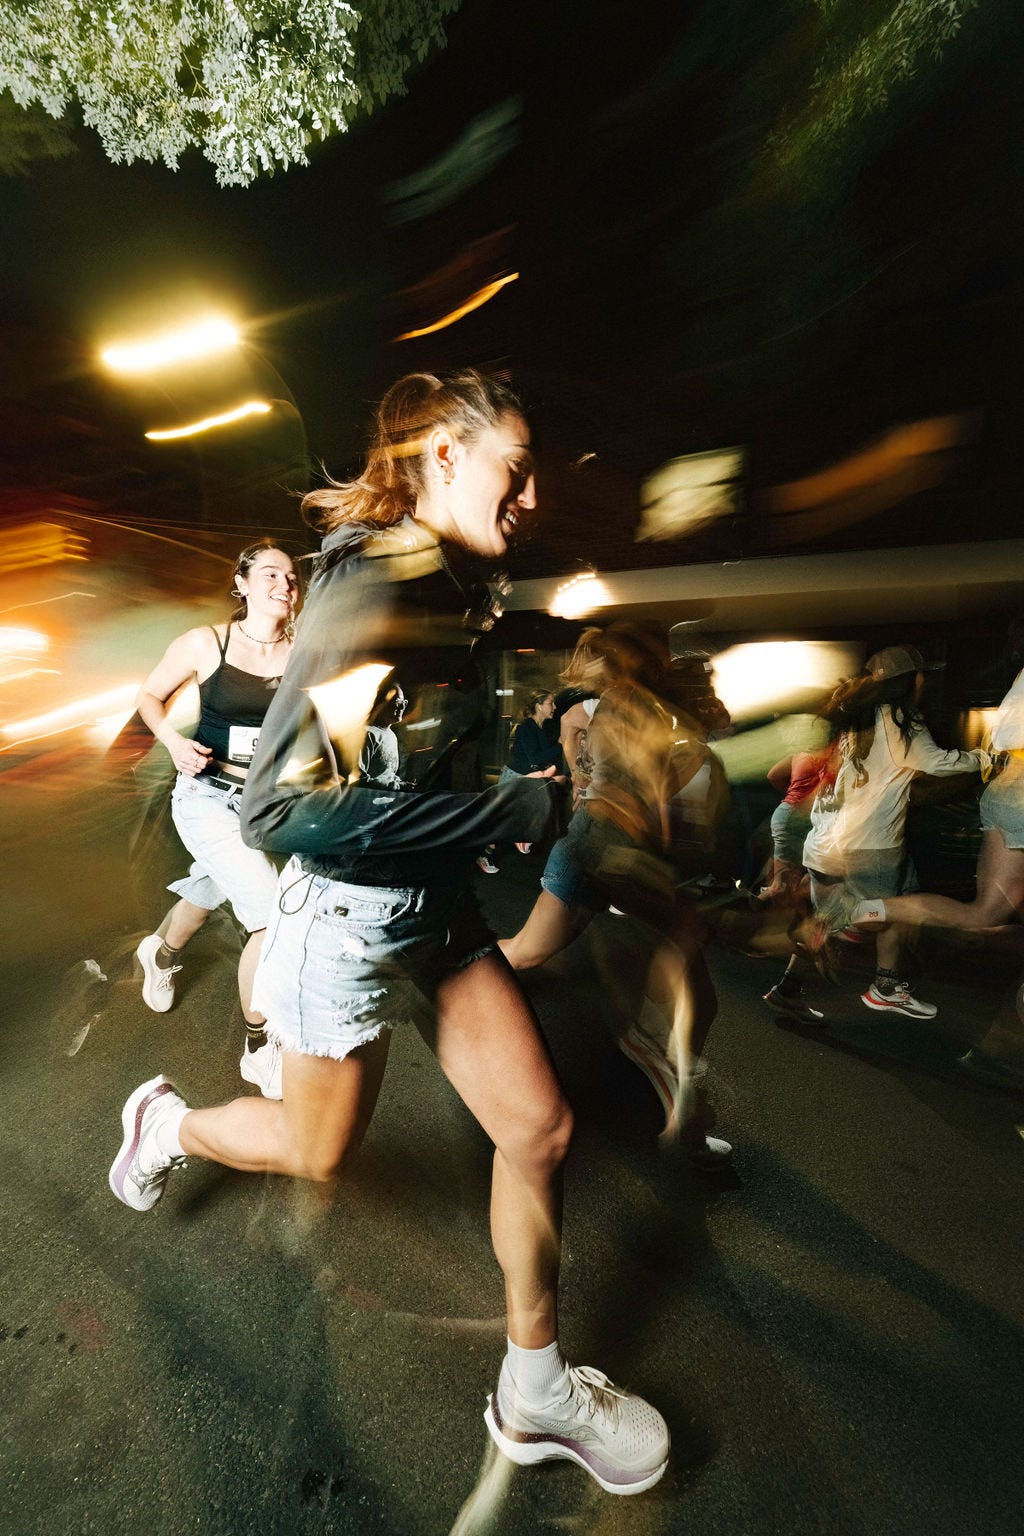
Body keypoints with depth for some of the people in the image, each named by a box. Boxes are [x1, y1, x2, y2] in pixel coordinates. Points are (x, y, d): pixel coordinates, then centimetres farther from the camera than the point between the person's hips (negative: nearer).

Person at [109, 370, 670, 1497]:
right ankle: (167, 1123, 51)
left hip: (437, 910, 8)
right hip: (351, 914, -7)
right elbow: (288, 808, -29)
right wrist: (524, 806, -25)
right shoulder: (373, 593, -21)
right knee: (321, 1151, 19)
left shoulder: (445, 588, 7)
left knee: (541, 1126, 9)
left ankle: (533, 1395, 35)